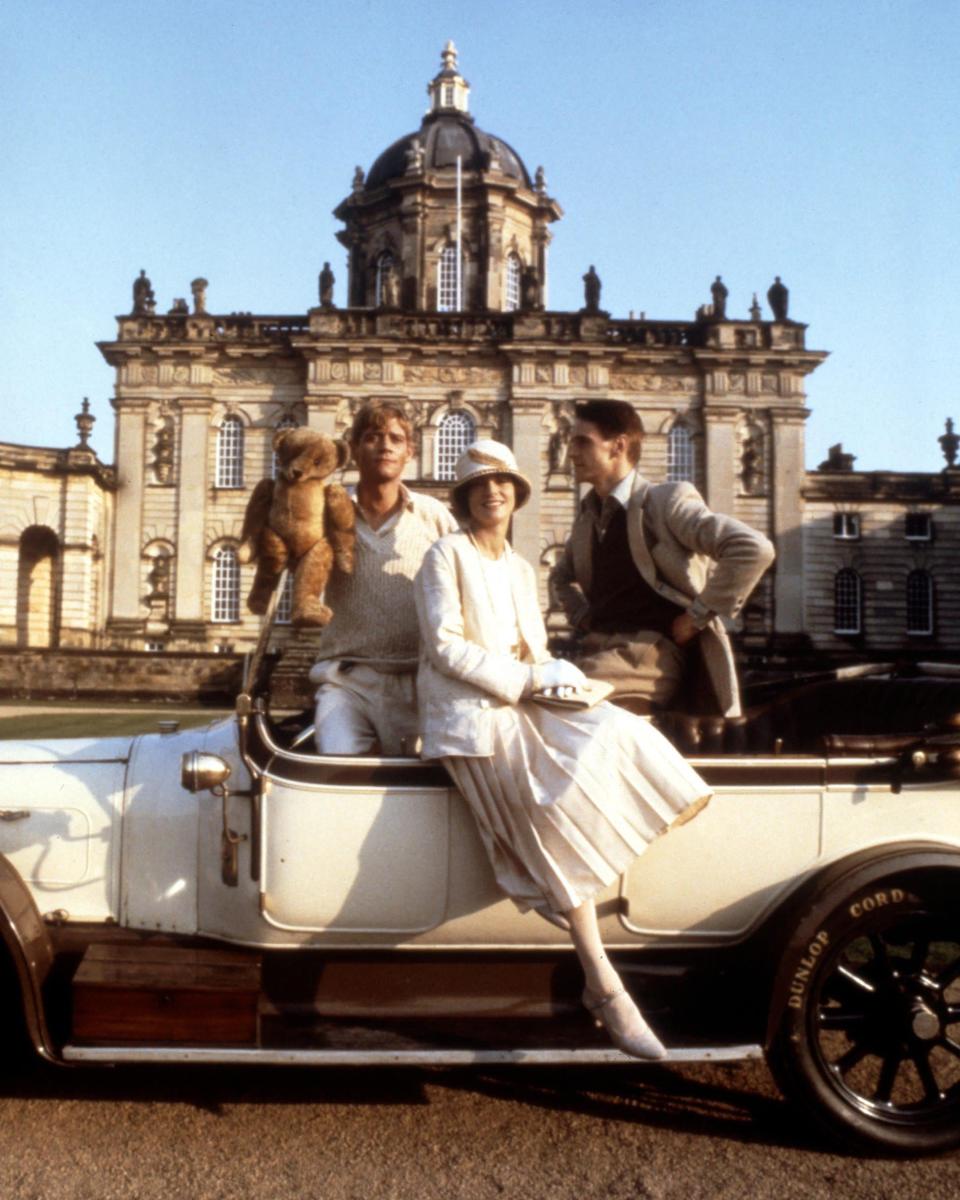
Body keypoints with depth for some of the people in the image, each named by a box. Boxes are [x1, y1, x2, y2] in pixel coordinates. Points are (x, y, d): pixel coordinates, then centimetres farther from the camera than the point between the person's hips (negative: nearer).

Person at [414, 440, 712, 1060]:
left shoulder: (522, 569, 22)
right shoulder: (446, 555, 1)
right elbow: (444, 646, -10)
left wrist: (545, 672, -5)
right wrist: (517, 680, -14)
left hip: (526, 702, 7)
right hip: (471, 712, -7)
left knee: (613, 733, -19)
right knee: (558, 805, -25)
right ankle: (606, 989, -23)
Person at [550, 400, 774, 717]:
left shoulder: (666, 501, -5)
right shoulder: (587, 516, 17)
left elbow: (754, 550, -16)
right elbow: (562, 576, 37)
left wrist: (698, 615, -12)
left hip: (651, 650, -7)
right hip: (597, 648, 7)